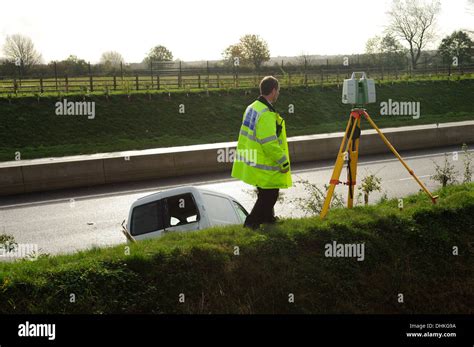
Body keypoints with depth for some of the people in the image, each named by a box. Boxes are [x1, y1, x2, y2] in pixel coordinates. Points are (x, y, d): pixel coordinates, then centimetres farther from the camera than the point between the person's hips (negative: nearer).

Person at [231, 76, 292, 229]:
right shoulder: (266, 114, -23)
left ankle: (268, 218, 43)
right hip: (265, 166, -10)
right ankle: (251, 225, 6)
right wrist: (284, 162, -15)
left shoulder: (251, 108, 8)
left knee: (266, 194, 26)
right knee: (269, 195, 3)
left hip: (251, 163, 10)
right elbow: (270, 144, -26)